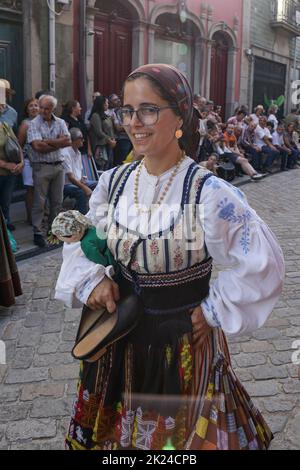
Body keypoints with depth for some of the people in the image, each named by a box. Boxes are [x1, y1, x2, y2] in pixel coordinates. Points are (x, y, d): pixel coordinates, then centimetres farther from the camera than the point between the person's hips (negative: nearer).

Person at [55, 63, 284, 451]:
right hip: (120, 337, 5)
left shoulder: (208, 192, -21)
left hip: (184, 342, -4)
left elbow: (263, 264, -18)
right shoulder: (113, 182, -5)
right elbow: (81, 238, 10)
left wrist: (214, 312, -13)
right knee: (116, 433, 25)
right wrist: (92, 278, -8)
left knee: (184, 434, 19)